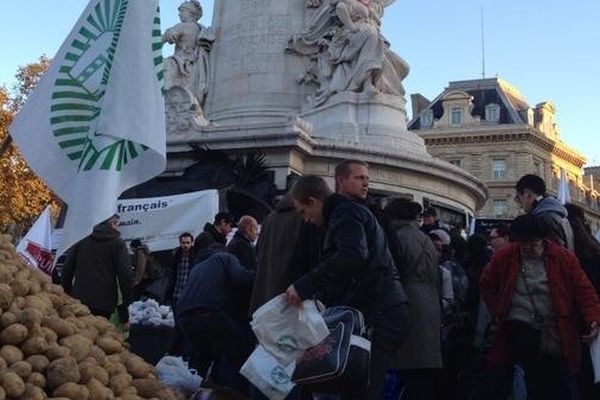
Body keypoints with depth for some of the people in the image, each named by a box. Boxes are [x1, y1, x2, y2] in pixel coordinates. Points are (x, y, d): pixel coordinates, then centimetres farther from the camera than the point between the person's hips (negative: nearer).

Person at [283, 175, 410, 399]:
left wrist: (304, 287, -27)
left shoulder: (345, 214, -6)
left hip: (379, 315, -10)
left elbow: (353, 256, -26)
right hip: (384, 313, 10)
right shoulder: (351, 213, 27)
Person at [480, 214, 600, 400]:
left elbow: (584, 291, 0)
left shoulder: (564, 258, -1)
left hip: (557, 334, 1)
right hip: (520, 327, -1)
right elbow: (487, 285, 17)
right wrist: (498, 311, 8)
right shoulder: (505, 257, 2)